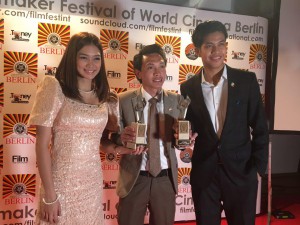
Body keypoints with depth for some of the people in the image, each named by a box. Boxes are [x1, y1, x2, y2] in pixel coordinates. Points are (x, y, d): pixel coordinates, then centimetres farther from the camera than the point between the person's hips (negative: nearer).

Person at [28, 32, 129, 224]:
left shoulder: (105, 98, 4)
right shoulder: (55, 88, -10)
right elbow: (42, 145, -12)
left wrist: (126, 146, -7)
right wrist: (49, 195, -14)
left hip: (93, 181, 5)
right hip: (62, 182, -4)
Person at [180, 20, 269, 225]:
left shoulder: (246, 81, -3)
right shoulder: (188, 88, 1)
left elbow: (260, 129, 0)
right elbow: (188, 127, 8)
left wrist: (258, 168, -4)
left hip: (241, 172, -1)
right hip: (203, 174, 1)